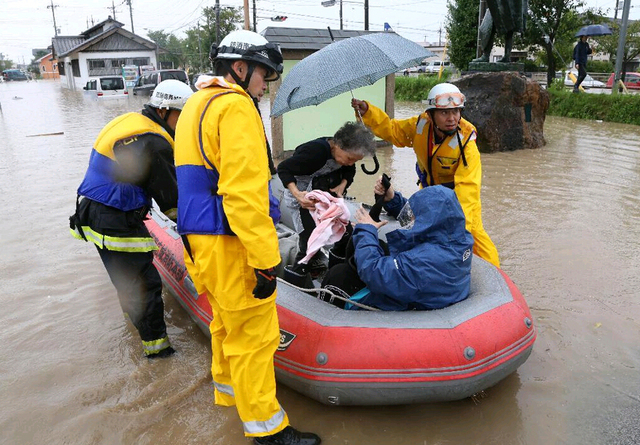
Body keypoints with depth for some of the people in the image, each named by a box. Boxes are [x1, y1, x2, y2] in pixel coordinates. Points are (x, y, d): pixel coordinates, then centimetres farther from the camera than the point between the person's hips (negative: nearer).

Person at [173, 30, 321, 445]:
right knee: (253, 334, 2)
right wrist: (265, 262, -21)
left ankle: (229, 390, 44)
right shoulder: (235, 107, -15)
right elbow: (243, 192, -24)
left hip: (201, 239, 10)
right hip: (231, 244, -10)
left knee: (228, 321, 25)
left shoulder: (197, 104, 17)